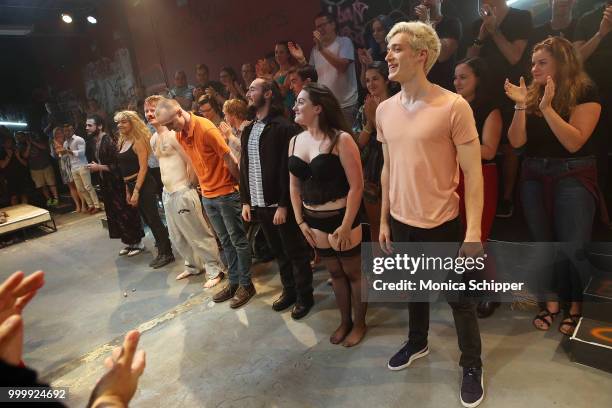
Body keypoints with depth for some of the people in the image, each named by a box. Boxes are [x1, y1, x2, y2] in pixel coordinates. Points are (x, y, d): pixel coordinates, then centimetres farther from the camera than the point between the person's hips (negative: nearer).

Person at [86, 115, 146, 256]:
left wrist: (99, 167, -18)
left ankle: (138, 243, 12)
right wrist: (95, 166, 8)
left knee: (126, 213, -1)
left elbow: (118, 164, -22)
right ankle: (128, 242, 25)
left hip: (117, 184, -9)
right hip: (106, 184, 9)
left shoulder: (108, 141, -18)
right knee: (115, 215, 13)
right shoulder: (96, 141, 10)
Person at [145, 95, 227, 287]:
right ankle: (194, 265, 37)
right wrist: (170, 181, 15)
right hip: (167, 193, 10)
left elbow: (191, 162, -18)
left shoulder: (174, 135, -15)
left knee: (199, 235, -1)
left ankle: (215, 270, 12)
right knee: (177, 237, 19)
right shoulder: (153, 139, 13)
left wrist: (186, 185, -7)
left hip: (182, 193, -10)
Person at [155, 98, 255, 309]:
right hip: (207, 195, 7)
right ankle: (234, 282, 28)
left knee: (238, 240, 5)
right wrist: (203, 183, 11)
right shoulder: (180, 134, 5)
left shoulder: (206, 129, -20)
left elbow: (229, 159, -16)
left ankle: (246, 284, 17)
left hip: (226, 193, -7)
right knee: (225, 241, 16)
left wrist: (240, 183, -6)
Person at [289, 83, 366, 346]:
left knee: (353, 273, 12)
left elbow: (356, 186, -16)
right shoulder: (295, 141, 4)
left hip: (341, 218, -5)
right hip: (313, 221, 6)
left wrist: (345, 226, -17)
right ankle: (344, 321, 39)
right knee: (334, 273, 20)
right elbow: (294, 185, 9)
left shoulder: (340, 139, -15)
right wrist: (300, 221, 5)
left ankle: (359, 323, 33)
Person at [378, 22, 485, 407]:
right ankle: (417, 343, 48)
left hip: (441, 224, -5)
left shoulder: (454, 106, -14)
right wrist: (384, 220, 11)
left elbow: (473, 173, -12)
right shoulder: (385, 109, 3)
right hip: (401, 222, 5)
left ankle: (472, 367, 35)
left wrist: (474, 231, -15)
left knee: (459, 298, 12)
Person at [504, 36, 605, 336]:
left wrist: (547, 108, -24)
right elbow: (516, 142, -5)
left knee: (573, 245, 0)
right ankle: (552, 301, 26)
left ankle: (576, 306, 22)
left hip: (573, 177, -4)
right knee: (543, 242, 11)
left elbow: (574, 142, -19)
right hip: (534, 176, 5)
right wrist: (521, 106, -16)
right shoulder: (532, 94, 4)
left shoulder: (585, 92, -8)